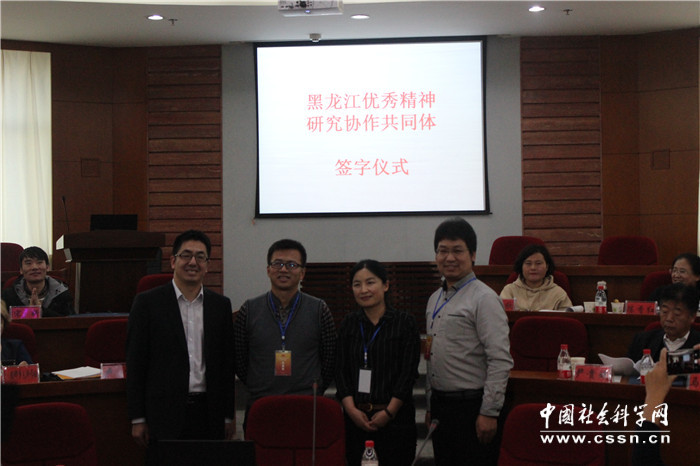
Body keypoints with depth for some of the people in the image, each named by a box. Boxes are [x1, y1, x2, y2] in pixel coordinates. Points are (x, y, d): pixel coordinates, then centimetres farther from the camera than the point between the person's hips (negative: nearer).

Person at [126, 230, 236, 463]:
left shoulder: (221, 305, 9)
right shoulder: (147, 302, 0)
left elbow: (227, 363, 12)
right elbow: (135, 363, -1)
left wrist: (229, 416, 9)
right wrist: (137, 418, -4)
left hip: (209, 413, 3)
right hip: (165, 414, -3)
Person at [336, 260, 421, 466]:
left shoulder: (405, 323, 1)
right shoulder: (349, 324, 10)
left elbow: (408, 373, -4)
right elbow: (341, 370, 5)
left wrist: (388, 412, -11)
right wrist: (352, 410, -7)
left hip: (395, 417, -3)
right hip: (356, 418, 3)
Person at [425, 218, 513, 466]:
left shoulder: (484, 299, -12)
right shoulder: (435, 299, 13)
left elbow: (501, 361, -17)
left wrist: (489, 413, -19)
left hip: (471, 406, -7)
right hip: (440, 405, 8)